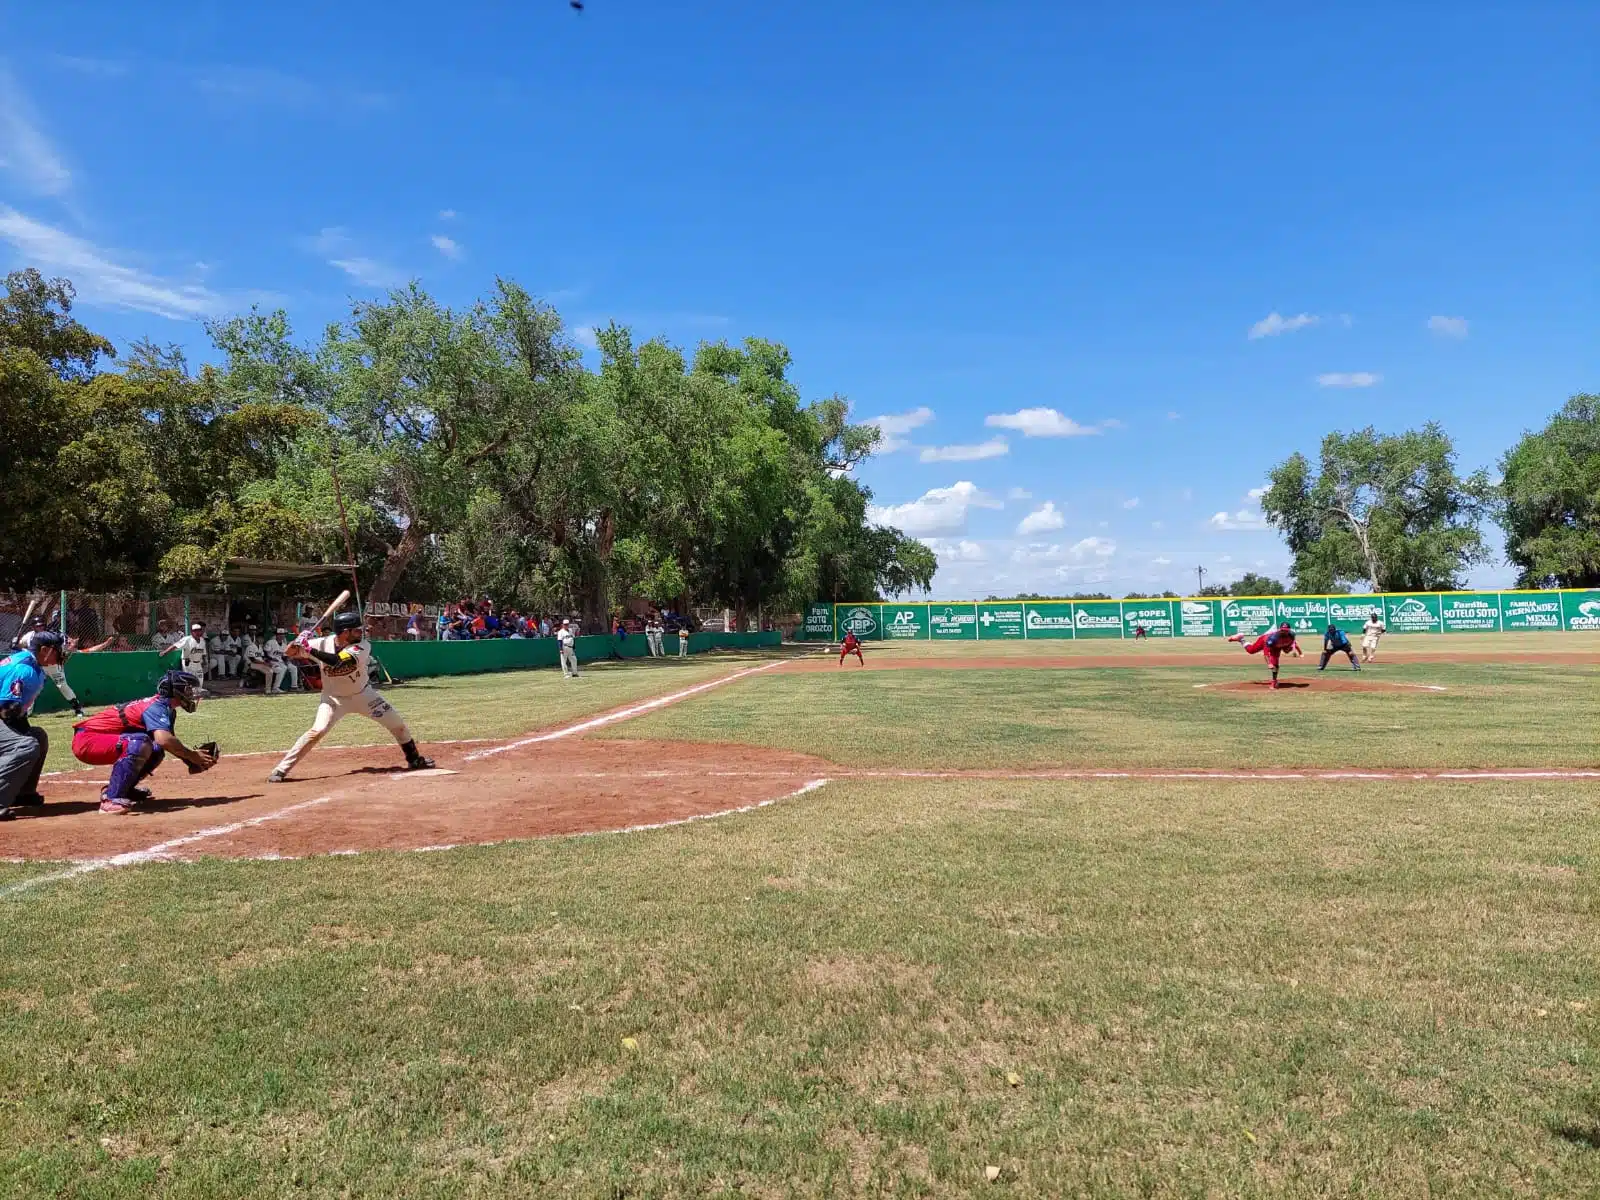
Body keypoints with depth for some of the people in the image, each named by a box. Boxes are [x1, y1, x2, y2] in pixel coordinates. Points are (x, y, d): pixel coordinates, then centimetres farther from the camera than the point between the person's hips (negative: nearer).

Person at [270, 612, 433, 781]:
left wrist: (310, 650, -40)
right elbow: (292, 652, -14)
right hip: (334, 698, -1)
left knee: (397, 723, 1)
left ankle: (414, 759, 23)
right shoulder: (323, 643, -17)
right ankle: (281, 769, -10)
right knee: (317, 730, -21)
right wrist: (297, 645, -36)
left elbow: (338, 661, -38)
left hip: (363, 694, 1)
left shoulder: (363, 646, -23)